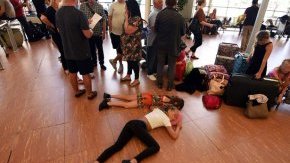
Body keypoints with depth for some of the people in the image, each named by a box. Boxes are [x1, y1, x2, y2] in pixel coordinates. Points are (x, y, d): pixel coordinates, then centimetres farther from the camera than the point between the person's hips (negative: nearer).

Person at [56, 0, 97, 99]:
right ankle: (90, 94, 25)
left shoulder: (58, 13, -1)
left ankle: (77, 91, 36)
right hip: (82, 51, -6)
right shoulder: (78, 14, -23)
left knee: (72, 72, 19)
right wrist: (90, 31, 3)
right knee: (85, 74, 9)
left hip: (67, 50, 6)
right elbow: (88, 35, -21)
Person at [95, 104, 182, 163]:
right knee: (155, 147, -13)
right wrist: (178, 126, 25)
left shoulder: (158, 110, 28)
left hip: (131, 123, 8)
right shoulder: (166, 119, 9)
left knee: (117, 146, -6)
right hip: (139, 126, -8)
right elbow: (174, 136, 5)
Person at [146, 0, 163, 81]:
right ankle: (150, 73, 17)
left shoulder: (159, 12, 9)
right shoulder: (154, 14, -19)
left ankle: (154, 70, 33)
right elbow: (154, 28, -25)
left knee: (156, 57, 18)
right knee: (151, 57, 4)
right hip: (153, 40, -8)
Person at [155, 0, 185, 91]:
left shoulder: (160, 14, -12)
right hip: (174, 45, 0)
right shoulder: (179, 16, -10)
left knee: (160, 64, 15)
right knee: (172, 66, 12)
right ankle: (170, 85, 21)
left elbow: (156, 29, -4)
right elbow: (183, 32, 0)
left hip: (161, 44, 1)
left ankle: (159, 83, 24)